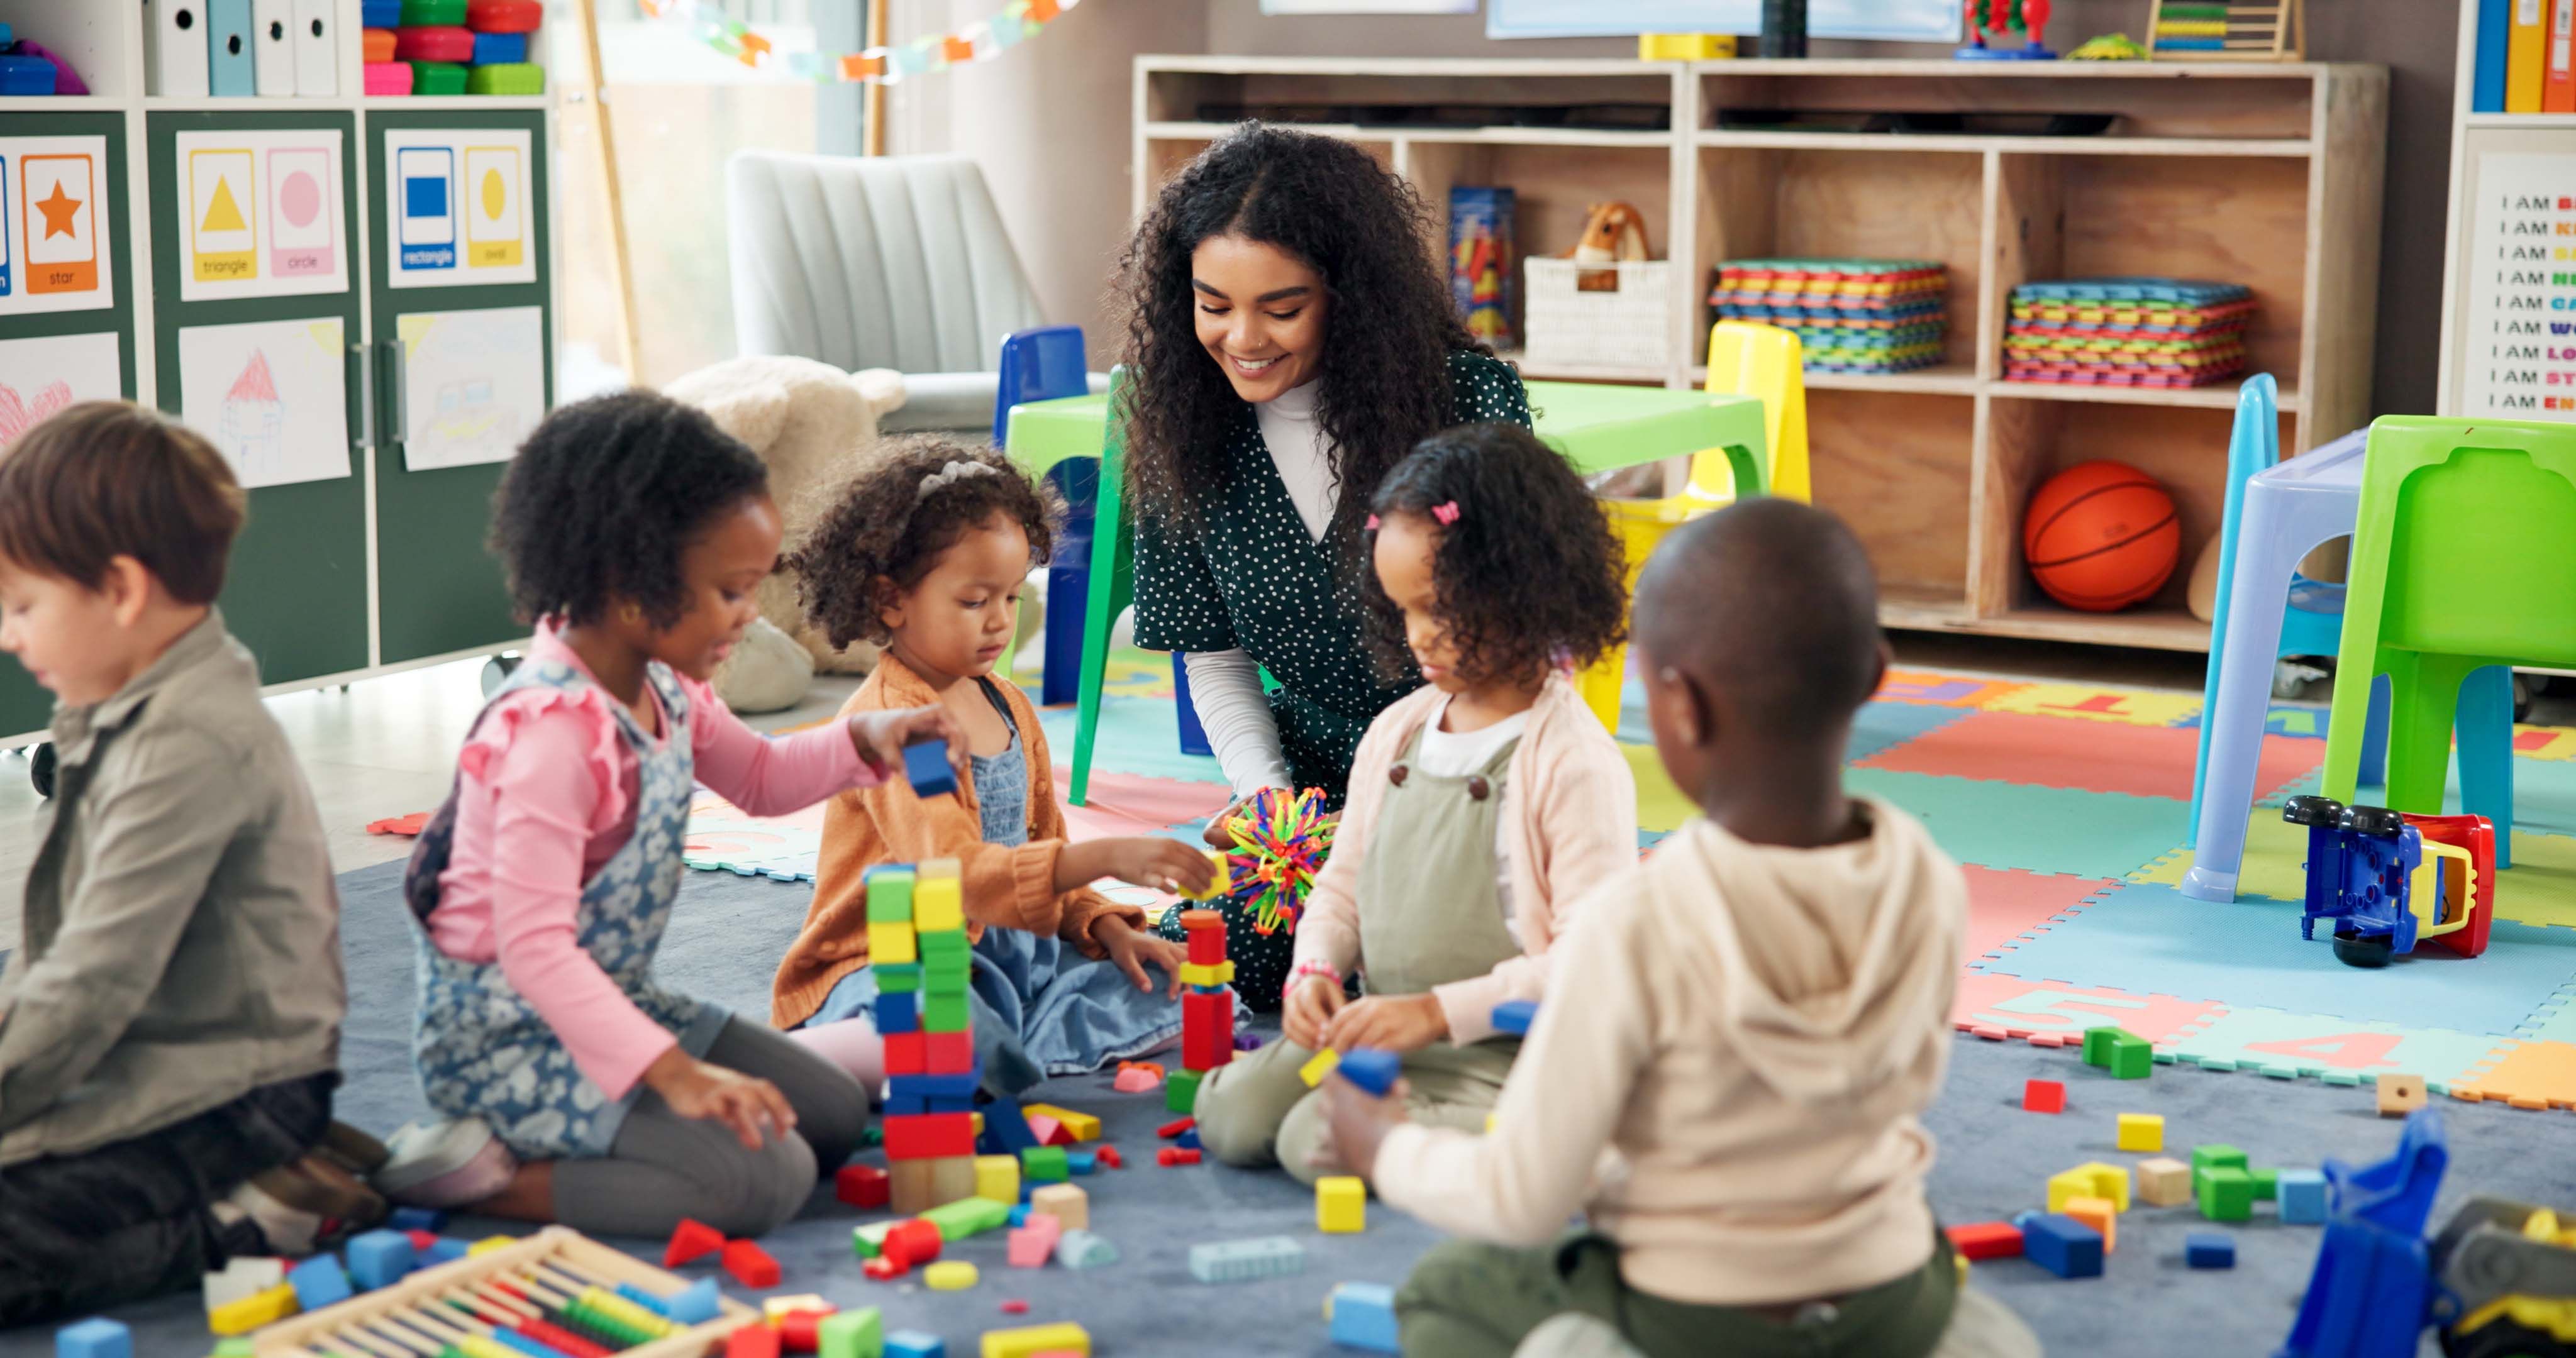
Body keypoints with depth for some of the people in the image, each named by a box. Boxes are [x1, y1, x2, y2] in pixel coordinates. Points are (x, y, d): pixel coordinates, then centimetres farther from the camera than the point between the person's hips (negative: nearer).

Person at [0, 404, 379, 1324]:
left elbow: (94, 984, -23)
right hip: (142, 1068, 11)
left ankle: (252, 1218, -9)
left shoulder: (191, 747, -21)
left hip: (222, 1097, -11)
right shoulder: (130, 717, 11)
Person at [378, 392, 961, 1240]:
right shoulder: (553, 732, -27)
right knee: (765, 1177, -22)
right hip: (504, 1036, -10)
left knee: (832, 1115, 7)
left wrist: (863, 740, 4)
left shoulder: (664, 690, 4)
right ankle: (482, 1180, -13)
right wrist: (674, 1073, -39)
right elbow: (533, 947, -33)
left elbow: (759, 778, 24)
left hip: (607, 1002, 10)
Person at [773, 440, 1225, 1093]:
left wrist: (1106, 927, 3)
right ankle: (799, 1057, -16)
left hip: (1010, 953, 10)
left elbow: (1040, 858, 22)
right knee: (961, 1043, -41)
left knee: (1153, 987, -8)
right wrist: (1108, 857, -36)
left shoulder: (1010, 708, 14)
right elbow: (958, 870, -29)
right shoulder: (887, 720, -16)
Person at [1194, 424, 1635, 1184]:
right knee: (1229, 1115, -11)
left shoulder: (1574, 763, -14)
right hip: (1376, 1030, 7)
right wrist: (1314, 970, -2)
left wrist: (1438, 1010, -22)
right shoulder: (1395, 732, 10)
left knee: (1322, 1141, -25)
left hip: (1496, 1056, -7)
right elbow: (1344, 879, 20)